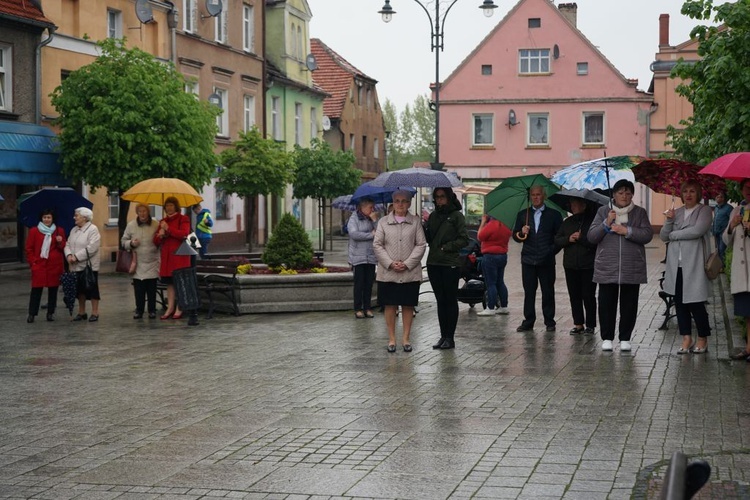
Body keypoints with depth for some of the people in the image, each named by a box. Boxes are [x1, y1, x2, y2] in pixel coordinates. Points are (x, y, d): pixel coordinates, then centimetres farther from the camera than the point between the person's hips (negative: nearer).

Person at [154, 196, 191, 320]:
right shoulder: (163, 222, 18)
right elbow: (156, 241, 16)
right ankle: (170, 308, 8)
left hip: (180, 255, -6)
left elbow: (184, 234, -16)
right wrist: (160, 235, -6)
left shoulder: (183, 219, 1)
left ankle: (179, 309, -2)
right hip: (166, 256, 6)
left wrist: (168, 229, -14)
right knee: (169, 283, 6)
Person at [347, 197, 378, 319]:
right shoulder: (354, 218, -2)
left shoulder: (372, 219, 13)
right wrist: (371, 235, -10)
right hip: (358, 257, -5)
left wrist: (374, 220, -7)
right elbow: (354, 234, -17)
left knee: (369, 283, 5)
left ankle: (367, 308, 11)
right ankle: (358, 309, 2)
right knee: (359, 283, -4)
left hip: (371, 257, 5)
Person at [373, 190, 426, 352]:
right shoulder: (384, 222, 6)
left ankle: (406, 338, 13)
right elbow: (377, 245, 3)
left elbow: (421, 245, 1)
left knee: (408, 306, 4)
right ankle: (391, 339, 10)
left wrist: (407, 264, -10)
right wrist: (390, 263, -9)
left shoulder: (415, 221, 5)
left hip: (410, 272, 0)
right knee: (390, 306, 2)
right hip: (388, 273, 0)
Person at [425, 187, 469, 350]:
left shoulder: (456, 215, -3)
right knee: (440, 300, 10)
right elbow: (427, 239, 10)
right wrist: (424, 225, -6)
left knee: (450, 300, 1)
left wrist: (446, 247, -12)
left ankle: (450, 337, 6)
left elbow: (464, 240, -8)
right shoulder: (433, 216, 13)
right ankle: (443, 336, 16)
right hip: (434, 263, 6)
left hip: (450, 264, -5)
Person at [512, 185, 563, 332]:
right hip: (528, 260, 2)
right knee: (529, 292, 2)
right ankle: (528, 322, 6)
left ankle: (549, 322, 8)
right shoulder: (522, 215, 12)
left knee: (548, 292, 1)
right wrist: (521, 233, -9)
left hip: (546, 261, -2)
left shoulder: (554, 215, 5)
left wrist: (552, 250, -4)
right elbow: (515, 235, 11)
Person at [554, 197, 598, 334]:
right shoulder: (567, 222, 13)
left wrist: (581, 238, -16)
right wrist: (568, 239, -8)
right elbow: (557, 241, 9)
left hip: (588, 266, -5)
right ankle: (578, 324, 13)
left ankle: (590, 324, 7)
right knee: (574, 296, 7)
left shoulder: (592, 220, -3)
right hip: (571, 266, 5)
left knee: (588, 296, -1)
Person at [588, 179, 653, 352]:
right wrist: (606, 223, -11)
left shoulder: (640, 213, 8)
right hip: (607, 268, 0)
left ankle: (625, 339, 13)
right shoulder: (603, 212, 9)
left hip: (632, 268, 0)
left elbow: (647, 235, -4)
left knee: (629, 305, 4)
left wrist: (627, 231, -14)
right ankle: (607, 338, 9)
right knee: (606, 304, 0)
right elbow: (591, 237, 2)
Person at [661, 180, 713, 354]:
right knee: (679, 302, 6)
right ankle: (686, 339, 13)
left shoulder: (704, 210, -1)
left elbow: (697, 230, -17)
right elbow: (663, 236, 10)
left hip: (694, 265, -5)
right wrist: (669, 221, -8)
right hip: (676, 265, 5)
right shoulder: (677, 212, 14)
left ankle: (702, 339, 12)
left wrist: (673, 235, -6)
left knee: (695, 303, -2)